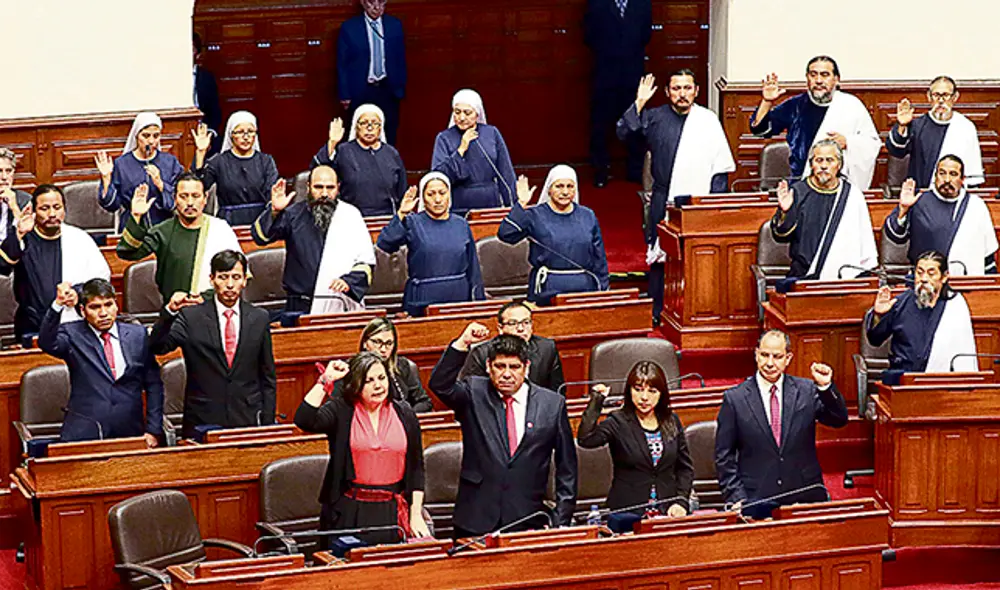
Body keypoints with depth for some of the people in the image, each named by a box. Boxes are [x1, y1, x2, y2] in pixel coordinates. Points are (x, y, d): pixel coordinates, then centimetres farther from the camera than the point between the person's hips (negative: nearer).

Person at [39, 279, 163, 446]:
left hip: (129, 433, 2)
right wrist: (58, 305, -32)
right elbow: (47, 343, -17)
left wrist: (153, 430, 7)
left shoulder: (137, 335, 12)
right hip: (83, 435, -2)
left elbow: (153, 385, 15)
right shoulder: (73, 335, 5)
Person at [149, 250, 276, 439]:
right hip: (202, 423, -2)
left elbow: (268, 379, 12)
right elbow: (157, 347, -12)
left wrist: (267, 424, 7)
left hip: (248, 422, 2)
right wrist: (170, 311, -26)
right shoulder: (191, 317, 1)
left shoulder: (259, 319, 8)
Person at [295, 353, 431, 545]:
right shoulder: (340, 411, 1)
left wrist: (416, 515, 4)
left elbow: (416, 468, 10)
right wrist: (326, 380, -14)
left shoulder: (404, 415, 8)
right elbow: (304, 420, -18)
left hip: (392, 512, 2)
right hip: (350, 513, -2)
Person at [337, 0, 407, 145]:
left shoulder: (395, 25, 5)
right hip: (361, 92, -2)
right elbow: (342, 64, 0)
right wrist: (345, 95, -3)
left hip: (388, 90, 2)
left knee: (388, 139, 4)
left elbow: (401, 59, 11)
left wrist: (401, 89, 6)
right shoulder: (349, 28, -3)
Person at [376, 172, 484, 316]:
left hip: (459, 298, 2)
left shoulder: (461, 225, 10)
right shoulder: (412, 223, 1)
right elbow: (384, 244, -16)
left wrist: (479, 306, 12)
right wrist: (401, 215, -25)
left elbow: (474, 270, 14)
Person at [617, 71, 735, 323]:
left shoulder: (708, 120, 6)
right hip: (664, 202, 1)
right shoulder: (655, 118, 6)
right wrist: (639, 104, -12)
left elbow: (721, 166, 7)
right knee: (660, 258, 2)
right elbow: (624, 132, -5)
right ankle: (657, 313, 9)